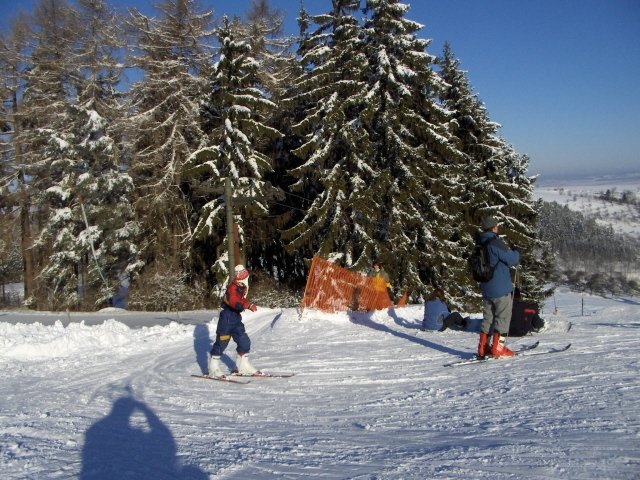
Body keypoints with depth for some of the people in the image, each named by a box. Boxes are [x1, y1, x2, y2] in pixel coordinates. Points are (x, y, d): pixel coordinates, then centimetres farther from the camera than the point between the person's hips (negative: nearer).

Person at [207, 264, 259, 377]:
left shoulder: (243, 288, 9)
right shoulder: (232, 288, -19)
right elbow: (235, 302, -38)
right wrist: (248, 305, -49)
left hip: (236, 318, 8)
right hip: (226, 318, -8)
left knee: (244, 342, 7)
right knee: (221, 342, -5)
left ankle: (242, 367, 19)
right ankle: (213, 368, 4)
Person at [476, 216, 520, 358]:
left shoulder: (480, 244, 10)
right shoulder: (496, 243, -18)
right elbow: (513, 259, -16)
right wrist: (516, 253, 6)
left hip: (486, 288, 8)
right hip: (501, 288, -8)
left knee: (488, 317, 14)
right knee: (503, 317, 2)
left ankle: (483, 348, 14)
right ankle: (497, 348, 1)